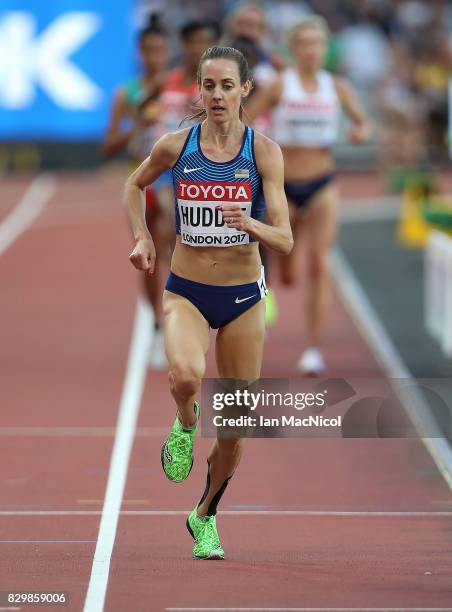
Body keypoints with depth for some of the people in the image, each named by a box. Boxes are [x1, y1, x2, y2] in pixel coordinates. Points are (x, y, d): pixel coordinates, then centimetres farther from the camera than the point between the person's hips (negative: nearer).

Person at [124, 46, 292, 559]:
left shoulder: (264, 151, -8)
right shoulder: (175, 146, -5)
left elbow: (285, 241, -10)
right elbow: (134, 185, 17)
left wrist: (250, 225, -30)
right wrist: (141, 238, 4)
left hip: (243, 297, 1)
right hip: (186, 292, -1)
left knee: (235, 430, 6)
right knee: (185, 374, -35)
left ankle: (205, 518, 32)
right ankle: (184, 426, 1)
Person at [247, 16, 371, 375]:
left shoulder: (337, 88, 2)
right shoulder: (280, 86, -6)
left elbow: (363, 123, 11)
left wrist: (361, 132, -11)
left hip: (322, 186, 1)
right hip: (284, 186, -1)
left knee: (320, 266, -14)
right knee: (286, 275, 8)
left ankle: (315, 350, -13)